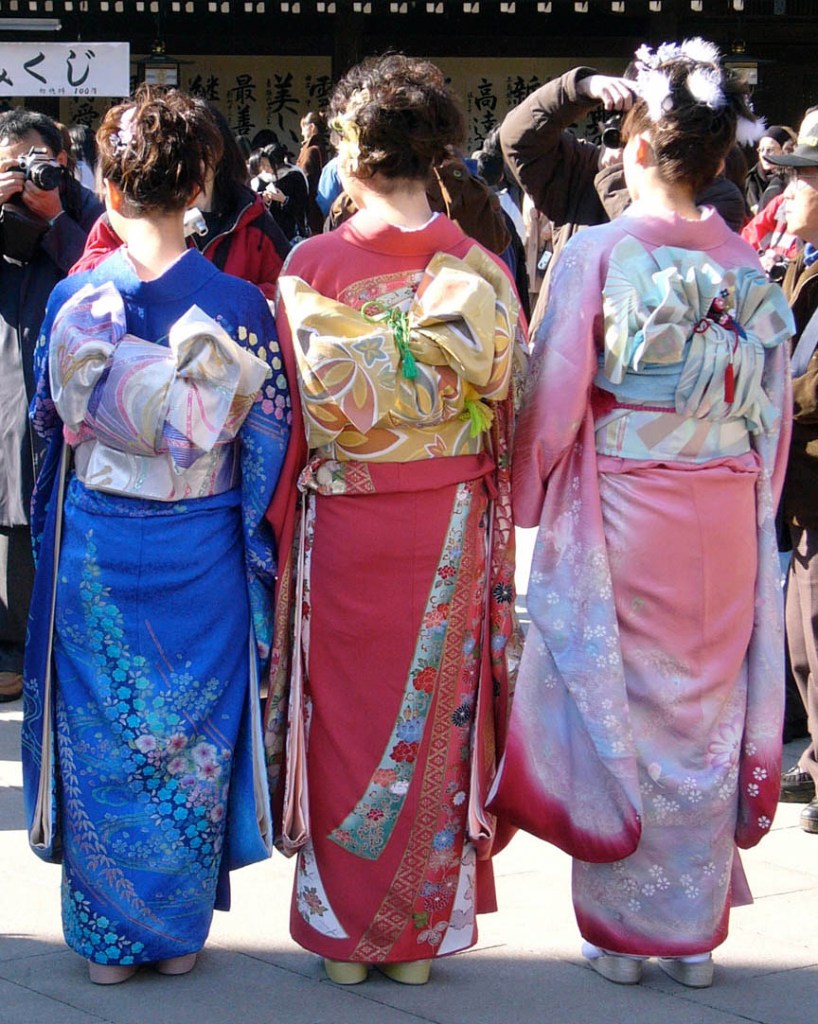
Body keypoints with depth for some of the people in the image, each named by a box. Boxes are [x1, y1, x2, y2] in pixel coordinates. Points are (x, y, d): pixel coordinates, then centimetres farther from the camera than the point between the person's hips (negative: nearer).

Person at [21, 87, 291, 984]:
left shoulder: (76, 299, -11)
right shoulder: (239, 304, -10)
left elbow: (51, 416, 4)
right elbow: (266, 441, -4)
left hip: (95, 550, 0)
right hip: (203, 556, 1)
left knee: (101, 737, 12)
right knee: (194, 739, 13)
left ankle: (108, 936, 21)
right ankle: (181, 930, 24)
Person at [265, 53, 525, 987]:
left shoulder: (312, 267, -11)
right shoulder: (480, 273, -6)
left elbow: (301, 408, -8)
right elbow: (499, 402, -3)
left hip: (343, 522, -1)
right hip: (450, 526, 2)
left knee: (349, 712, 10)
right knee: (432, 716, 11)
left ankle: (342, 929, 19)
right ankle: (424, 928, 20)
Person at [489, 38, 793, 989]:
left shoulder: (599, 253, -12)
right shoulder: (750, 266, 0)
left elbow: (553, 401, -10)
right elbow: (772, 412, 7)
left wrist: (531, 498, 5)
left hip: (621, 521, -3)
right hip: (726, 526, 3)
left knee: (619, 707, 9)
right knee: (708, 713, 13)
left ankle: (621, 930, 18)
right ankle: (695, 931, 22)